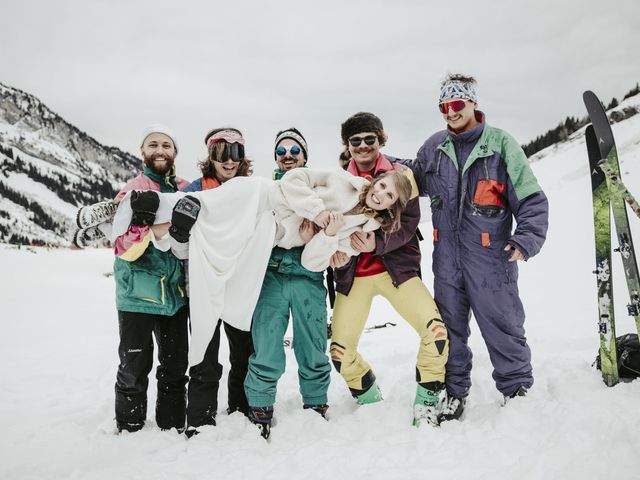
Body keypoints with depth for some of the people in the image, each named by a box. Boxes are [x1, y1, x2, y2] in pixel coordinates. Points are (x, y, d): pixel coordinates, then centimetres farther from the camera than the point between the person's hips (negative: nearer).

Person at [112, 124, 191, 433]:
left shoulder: (186, 190, 8)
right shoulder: (132, 192, -2)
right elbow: (125, 250, -11)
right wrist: (141, 221, -28)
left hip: (175, 293, 4)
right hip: (138, 294, -4)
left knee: (175, 366, 12)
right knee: (135, 368, 1)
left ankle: (173, 426, 28)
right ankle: (129, 430, 18)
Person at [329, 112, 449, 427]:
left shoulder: (401, 175, 1)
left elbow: (409, 222, -8)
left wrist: (377, 242, -25)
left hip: (396, 267, -2)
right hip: (353, 274, 2)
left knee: (436, 329, -21)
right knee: (340, 351, -1)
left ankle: (426, 401, 1)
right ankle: (369, 401, 28)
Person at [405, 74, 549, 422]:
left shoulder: (501, 144, -3)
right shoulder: (434, 147, 8)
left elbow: (531, 199, -4)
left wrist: (526, 239, -16)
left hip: (491, 257, -4)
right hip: (447, 259, 4)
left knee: (503, 327, 3)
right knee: (450, 328, 12)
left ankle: (517, 390, 22)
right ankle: (453, 391, 26)